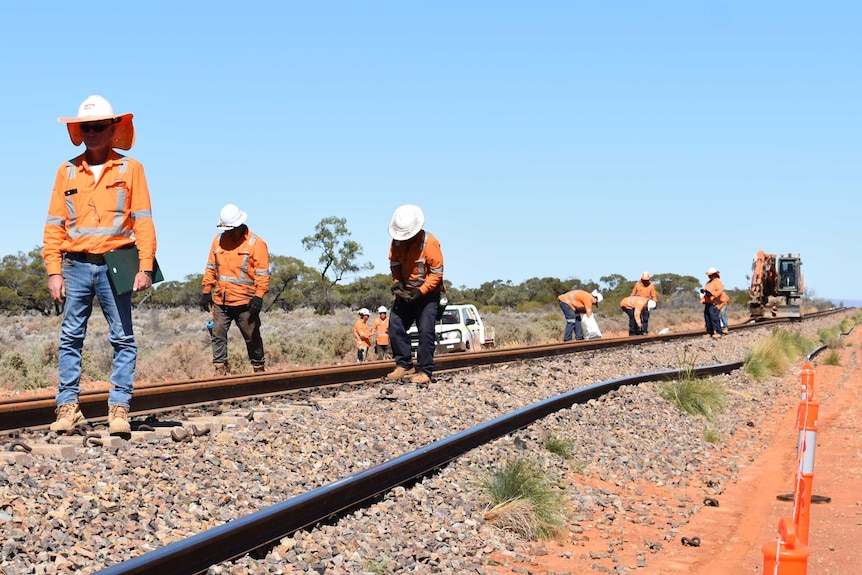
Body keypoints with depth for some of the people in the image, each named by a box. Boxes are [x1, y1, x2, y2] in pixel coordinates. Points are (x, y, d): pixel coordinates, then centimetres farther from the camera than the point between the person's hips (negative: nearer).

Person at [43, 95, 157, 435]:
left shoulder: (130, 169, 5)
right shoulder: (66, 172, 10)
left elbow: (143, 221, 1)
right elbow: (54, 224, 7)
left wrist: (145, 267, -8)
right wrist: (54, 272, -2)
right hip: (76, 266, 2)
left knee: (123, 339, -2)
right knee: (70, 338, 2)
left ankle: (119, 409, 1)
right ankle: (68, 407, 6)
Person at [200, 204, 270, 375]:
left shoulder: (256, 243, -4)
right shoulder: (219, 239, 9)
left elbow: (262, 273, -8)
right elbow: (211, 267, 15)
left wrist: (259, 296, -16)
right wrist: (206, 291, 10)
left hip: (244, 302, -4)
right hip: (220, 301, 4)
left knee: (252, 338, 6)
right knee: (218, 335, 1)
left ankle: (259, 368, 17)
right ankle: (220, 369, 5)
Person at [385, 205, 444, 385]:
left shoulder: (429, 243, -21)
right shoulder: (397, 241, -5)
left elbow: (437, 273, -17)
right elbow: (394, 265, 7)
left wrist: (421, 291, -25)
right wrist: (396, 283, -11)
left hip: (427, 294, -6)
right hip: (405, 292, 6)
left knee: (426, 331, -13)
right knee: (395, 326, -2)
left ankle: (424, 371, -7)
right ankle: (404, 365, 7)